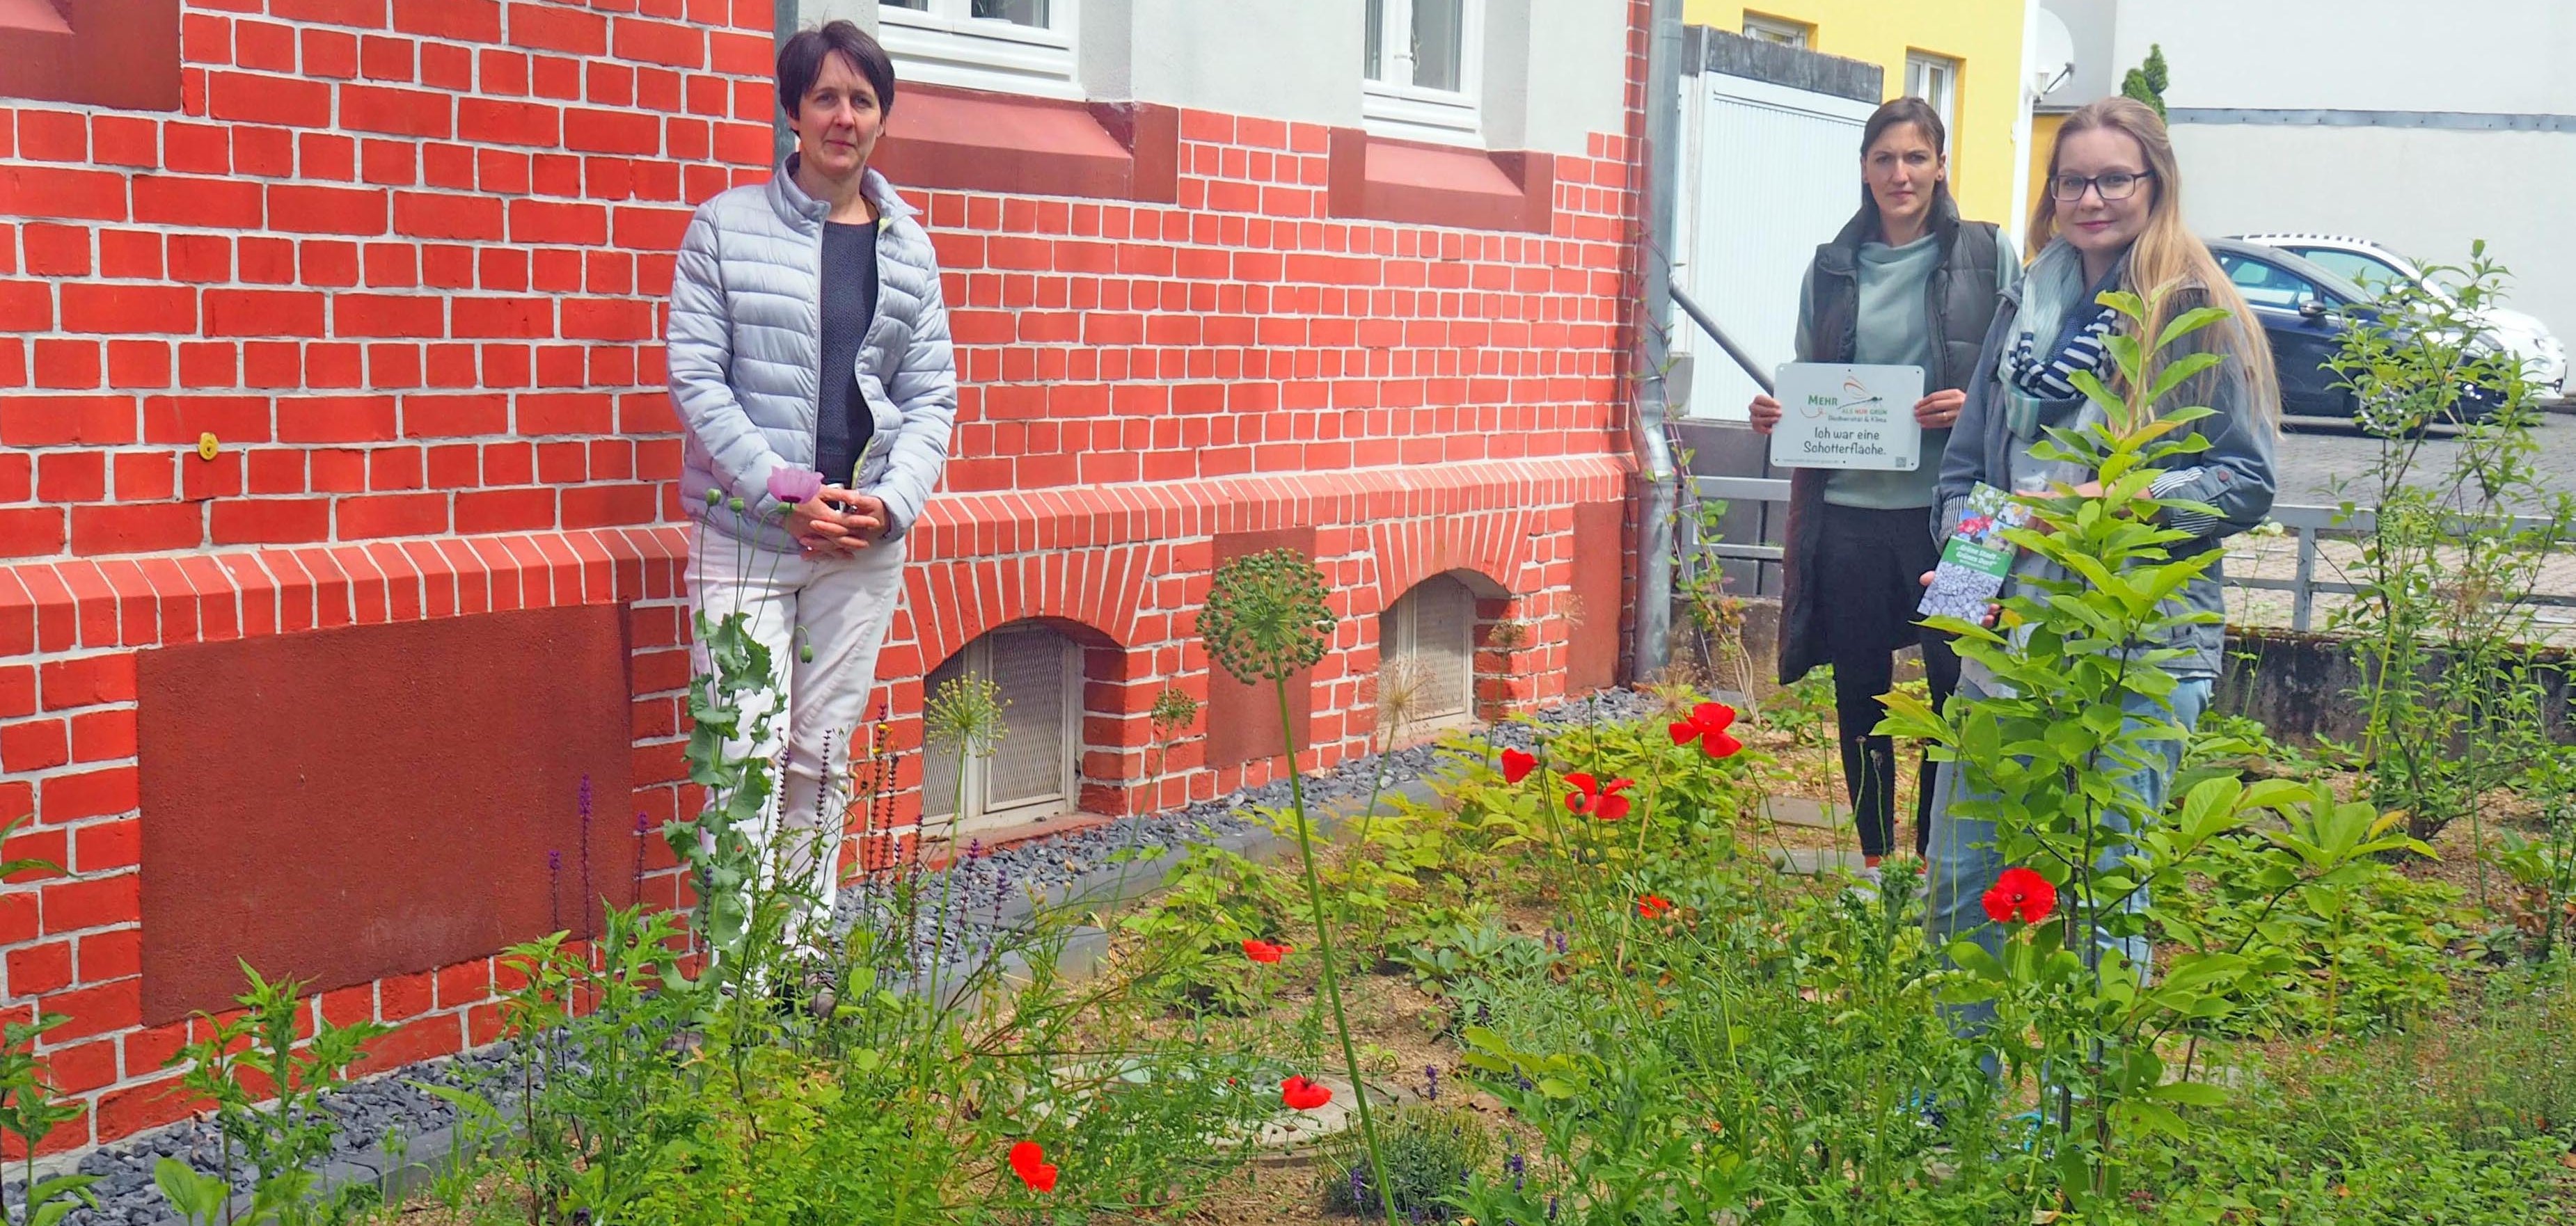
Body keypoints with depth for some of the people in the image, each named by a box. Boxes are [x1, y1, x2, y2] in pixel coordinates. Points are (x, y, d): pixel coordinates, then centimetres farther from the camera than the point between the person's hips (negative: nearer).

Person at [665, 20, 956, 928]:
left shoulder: (908, 248, 9)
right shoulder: (728, 225, 1)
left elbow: (932, 397, 10)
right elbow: (695, 375, -4)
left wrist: (893, 502, -7)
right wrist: (783, 494, -13)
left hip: (866, 537, 3)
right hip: (746, 529, -3)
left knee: (823, 755, 9)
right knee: (748, 758, -9)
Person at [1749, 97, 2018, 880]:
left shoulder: (1988, 256, 3)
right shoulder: (1832, 268, 12)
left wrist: (1972, 405, -16)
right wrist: (1775, 415, 0)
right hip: (1849, 512, 3)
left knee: (1956, 684, -1)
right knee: (1859, 689, 9)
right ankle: (1873, 858, 22)